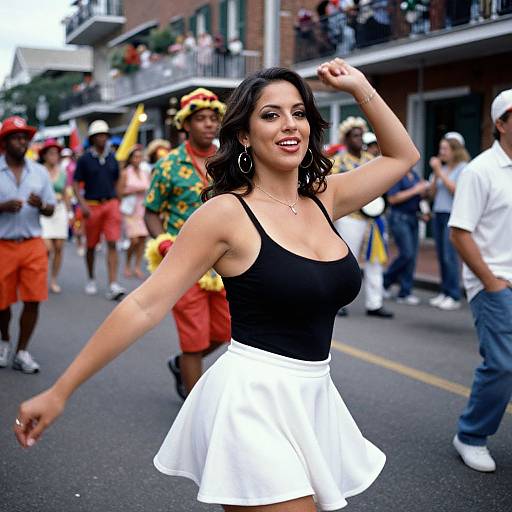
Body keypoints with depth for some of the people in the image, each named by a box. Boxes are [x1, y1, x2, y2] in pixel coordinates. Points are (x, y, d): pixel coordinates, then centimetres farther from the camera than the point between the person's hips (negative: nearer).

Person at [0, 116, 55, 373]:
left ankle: (21, 352, 11)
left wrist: (40, 205, -13)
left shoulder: (39, 171, 7)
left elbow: (51, 210, 9)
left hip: (33, 244, 2)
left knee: (33, 300, -2)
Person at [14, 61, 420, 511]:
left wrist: (360, 88, 9)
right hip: (253, 400, -7)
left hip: (311, 397, 7)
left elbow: (403, 156, 20)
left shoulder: (323, 199, 6)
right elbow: (145, 305, -11)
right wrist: (59, 392, -11)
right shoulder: (227, 213, -11)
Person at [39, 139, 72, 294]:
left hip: (60, 211, 4)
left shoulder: (62, 172, 10)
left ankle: (53, 280, 14)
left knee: (59, 248, 1)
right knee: (48, 247, -13)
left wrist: (69, 212, 13)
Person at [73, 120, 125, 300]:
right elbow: (75, 184, -2)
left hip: (111, 204, 1)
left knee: (112, 244, -9)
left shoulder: (112, 158, 8)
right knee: (91, 246, 9)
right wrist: (82, 204, -14)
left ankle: (113, 285, -13)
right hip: (92, 206, -1)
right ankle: (91, 279, 29)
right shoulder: (85, 159, -1)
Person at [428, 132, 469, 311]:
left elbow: (456, 190, -15)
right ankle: (444, 292, 14)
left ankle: (454, 296, -5)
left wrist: (440, 173, -11)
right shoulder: (441, 168, 14)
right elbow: (432, 193, 12)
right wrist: (435, 175, 0)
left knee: (450, 255, -10)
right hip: (438, 214, 7)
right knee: (441, 256, 7)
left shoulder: (463, 168, -3)